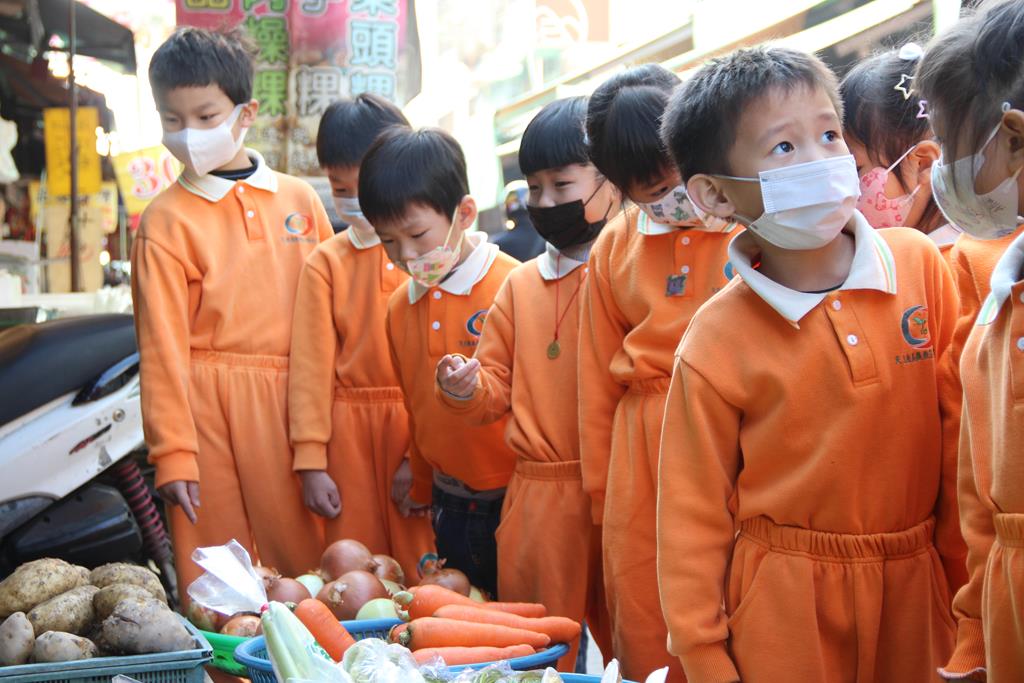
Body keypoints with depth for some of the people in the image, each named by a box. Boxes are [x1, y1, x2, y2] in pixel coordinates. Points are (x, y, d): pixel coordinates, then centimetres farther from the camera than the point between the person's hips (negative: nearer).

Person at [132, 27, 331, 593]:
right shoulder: (166, 220, 0)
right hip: (210, 403, -2)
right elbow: (162, 343, -3)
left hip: (297, 398, 3)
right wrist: (173, 453, -6)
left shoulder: (299, 200, 9)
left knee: (308, 555, 7)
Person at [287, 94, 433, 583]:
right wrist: (311, 462, -1)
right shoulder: (326, 262, 4)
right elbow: (310, 364, 2)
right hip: (349, 430, 2)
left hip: (421, 430, -1)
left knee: (423, 568, 3)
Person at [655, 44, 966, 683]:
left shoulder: (921, 265, -5)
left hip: (918, 588, 3)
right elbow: (694, 517, -6)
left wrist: (965, 581, 4)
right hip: (781, 611, -2)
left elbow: (958, 437, 1)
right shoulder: (715, 344, -13)